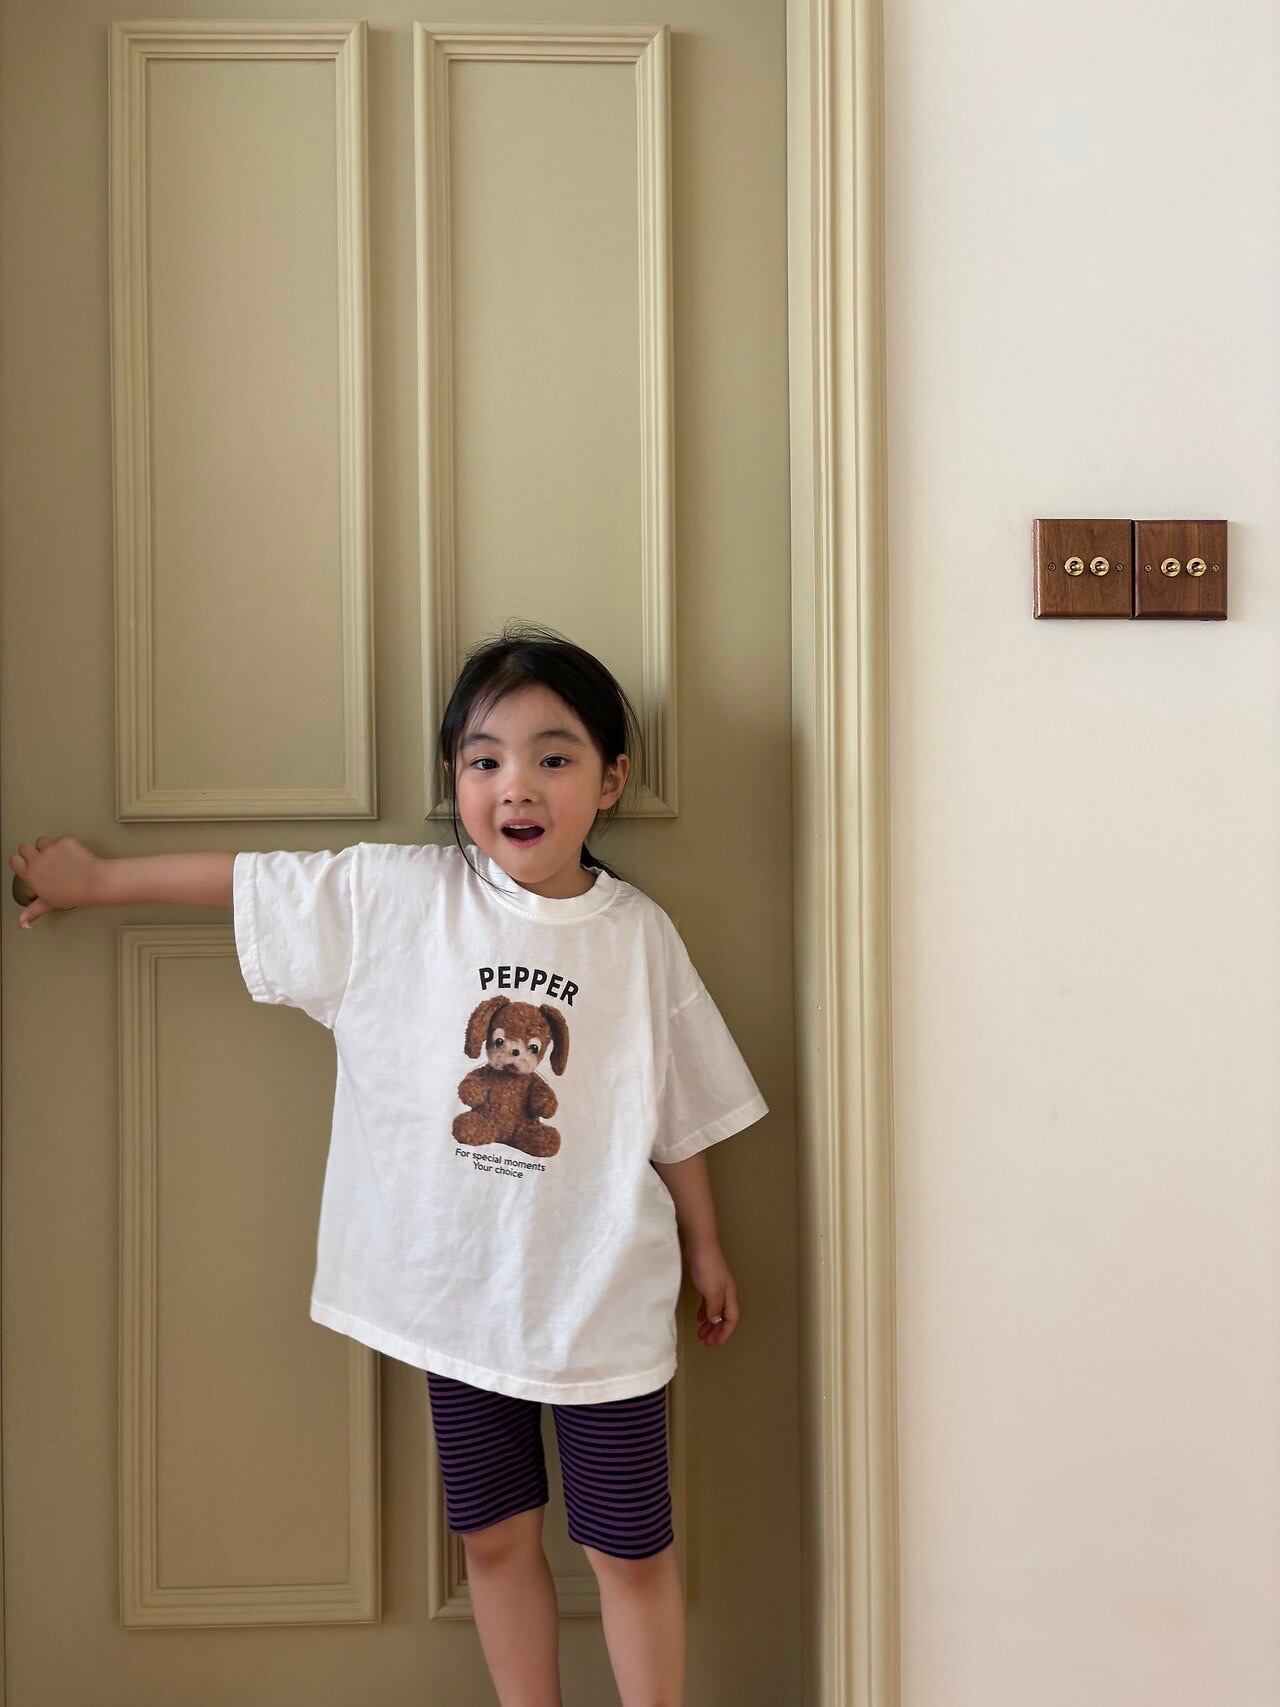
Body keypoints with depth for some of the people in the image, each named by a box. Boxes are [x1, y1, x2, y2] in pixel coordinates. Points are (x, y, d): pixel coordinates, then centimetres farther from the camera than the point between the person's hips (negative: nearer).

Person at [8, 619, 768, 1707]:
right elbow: (248, 882, 4)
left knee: (630, 1551, 9)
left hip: (604, 1300, -1)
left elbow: (679, 1110, 3)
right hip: (459, 1290, 2)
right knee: (496, 1536, 16)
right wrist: (97, 879, 11)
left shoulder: (638, 934, -6)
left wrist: (705, 1248, 11)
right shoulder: (390, 898, -7)